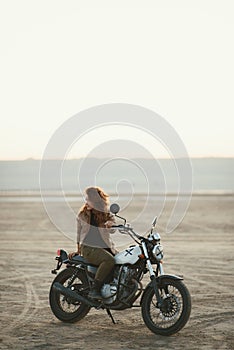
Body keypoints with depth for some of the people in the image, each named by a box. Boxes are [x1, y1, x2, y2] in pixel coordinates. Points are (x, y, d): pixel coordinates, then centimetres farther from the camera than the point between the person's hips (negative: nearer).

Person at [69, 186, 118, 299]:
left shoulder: (107, 214, 9)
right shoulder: (82, 214, 9)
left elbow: (112, 230, -4)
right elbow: (79, 232, 18)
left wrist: (110, 225, -27)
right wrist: (78, 250, 19)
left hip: (106, 247, 4)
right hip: (89, 248, -4)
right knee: (109, 260, -33)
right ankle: (94, 290, -33)